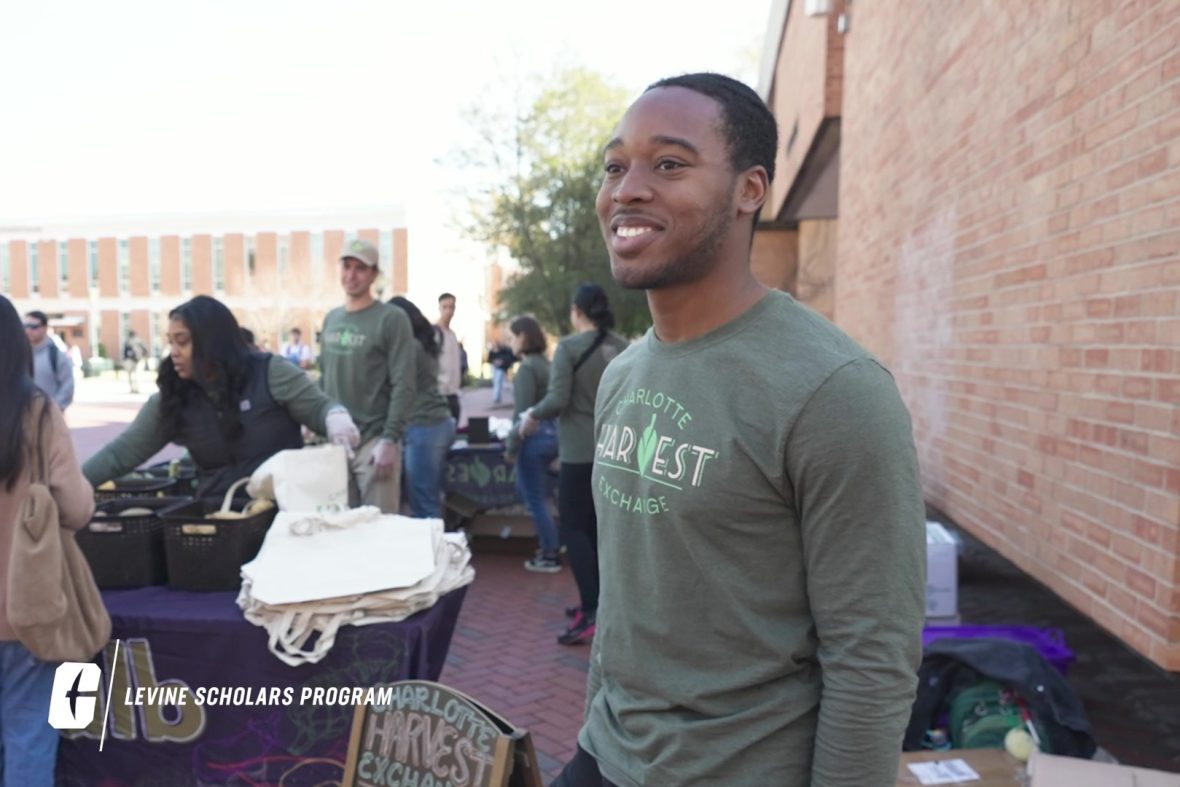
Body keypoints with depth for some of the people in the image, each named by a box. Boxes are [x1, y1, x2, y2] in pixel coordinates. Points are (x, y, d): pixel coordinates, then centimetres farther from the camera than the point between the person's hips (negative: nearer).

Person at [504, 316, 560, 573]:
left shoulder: (527, 368, -16)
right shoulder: (547, 365, 10)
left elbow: (523, 412, -19)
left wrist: (511, 446, -11)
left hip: (534, 437, -9)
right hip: (551, 433, 9)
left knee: (535, 499, 3)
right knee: (527, 492, 23)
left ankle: (550, 556, 13)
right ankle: (549, 544, 27)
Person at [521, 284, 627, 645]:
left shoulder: (568, 347, -11)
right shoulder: (622, 347, 4)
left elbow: (558, 400, -17)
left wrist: (532, 415, 2)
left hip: (581, 451, -6)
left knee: (573, 527, -1)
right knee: (596, 525, 16)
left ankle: (592, 611, -8)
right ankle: (596, 600, 24)